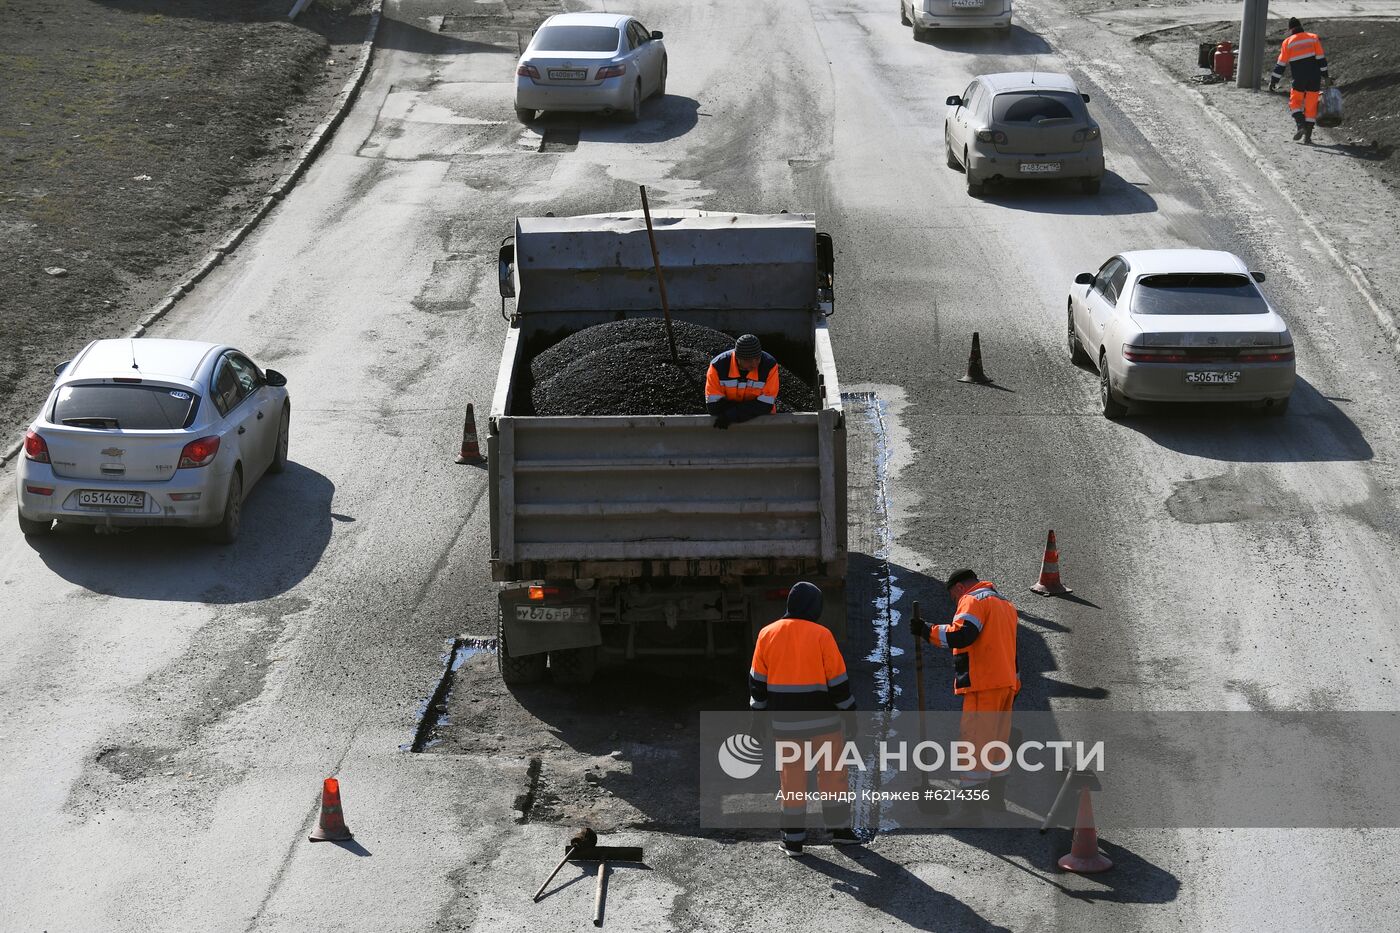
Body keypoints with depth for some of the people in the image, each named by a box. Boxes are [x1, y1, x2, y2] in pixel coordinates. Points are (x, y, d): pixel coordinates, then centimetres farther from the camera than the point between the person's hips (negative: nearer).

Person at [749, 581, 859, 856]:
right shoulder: (821, 635, -10)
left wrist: (760, 714, 15)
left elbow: (758, 680, 6)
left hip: (785, 720, 3)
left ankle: (793, 838, 9)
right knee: (831, 772, 10)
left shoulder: (768, 635, 1)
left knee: (791, 776, 8)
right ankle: (839, 828, 16)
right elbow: (838, 679, -7)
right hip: (822, 719, -3)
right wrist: (848, 711, 3)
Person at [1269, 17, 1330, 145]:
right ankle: (1307, 137, 6)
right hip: (1315, 79, 2)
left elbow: (1281, 64, 1)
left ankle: (1301, 125, -10)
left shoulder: (1287, 42, 1)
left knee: (1295, 102, 15)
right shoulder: (1313, 38, 6)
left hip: (1299, 80, -2)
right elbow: (1321, 58, 1)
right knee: (1311, 106, 8)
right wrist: (1325, 76, 4)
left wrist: (1273, 81, 6)